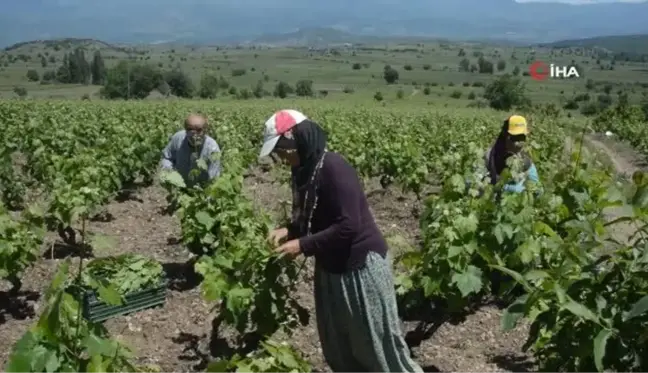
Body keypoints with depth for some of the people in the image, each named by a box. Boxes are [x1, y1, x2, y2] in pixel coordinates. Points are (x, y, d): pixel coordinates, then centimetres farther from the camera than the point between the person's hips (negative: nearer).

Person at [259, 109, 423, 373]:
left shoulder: (333, 168, -23)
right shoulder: (304, 171, 4)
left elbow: (347, 226, -26)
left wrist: (303, 246, -22)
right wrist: (289, 230, -2)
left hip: (360, 264, -9)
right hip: (331, 266, 9)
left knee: (377, 341, 6)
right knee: (336, 344, 19)